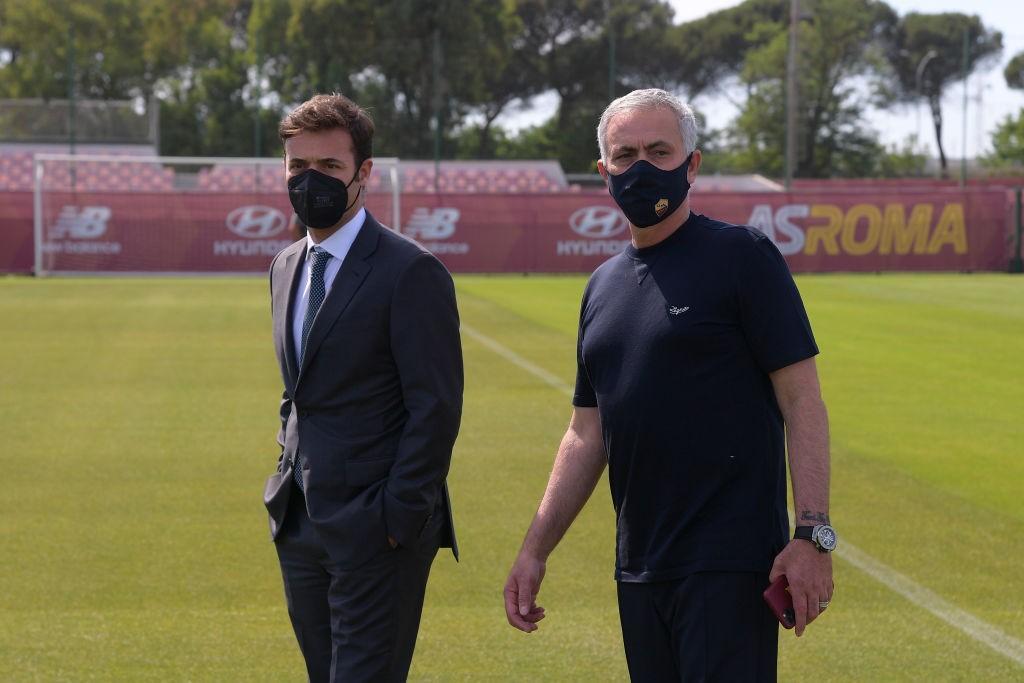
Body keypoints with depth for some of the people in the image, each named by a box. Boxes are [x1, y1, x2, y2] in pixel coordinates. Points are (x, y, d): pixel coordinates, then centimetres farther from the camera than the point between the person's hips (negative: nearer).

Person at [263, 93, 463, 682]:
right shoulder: (288, 267, 14)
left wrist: (398, 520, -16)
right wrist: (290, 486, 13)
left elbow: (436, 407, -14)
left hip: (375, 530, -8)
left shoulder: (410, 272, -12)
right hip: (301, 525, 8)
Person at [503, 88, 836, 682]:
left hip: (730, 566, -7)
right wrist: (535, 551, 16)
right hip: (639, 568, 7)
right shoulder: (604, 286, 16)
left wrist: (814, 535, -17)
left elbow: (802, 402, -9)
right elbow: (587, 436, 21)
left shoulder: (742, 256, -4)